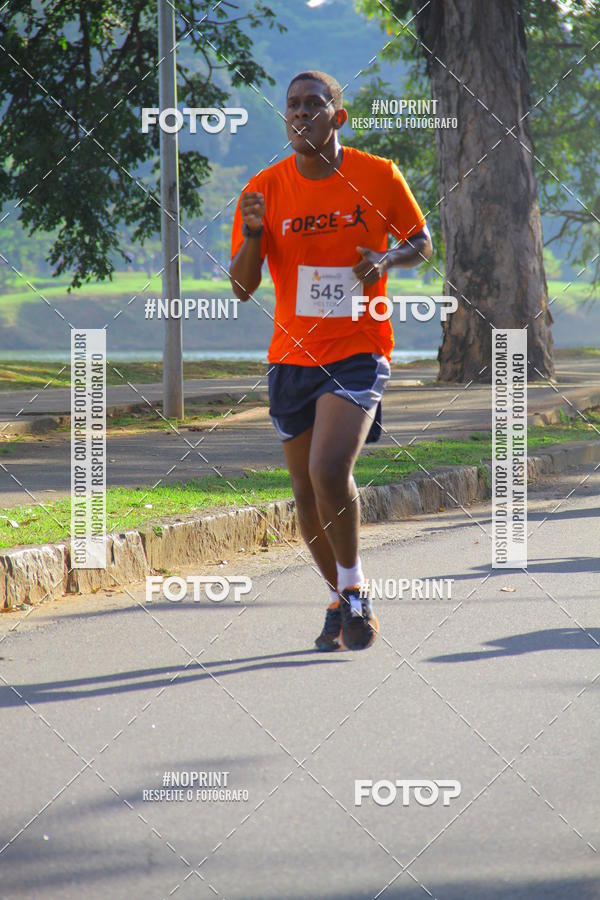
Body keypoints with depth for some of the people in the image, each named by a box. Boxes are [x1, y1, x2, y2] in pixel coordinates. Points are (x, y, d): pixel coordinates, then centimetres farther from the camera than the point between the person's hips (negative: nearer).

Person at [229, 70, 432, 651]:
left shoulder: (378, 177, -4)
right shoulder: (266, 189, -1)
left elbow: (421, 242, 10)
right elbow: (242, 288, 0)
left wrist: (388, 259, -12)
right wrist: (252, 237, -20)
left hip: (358, 352, -3)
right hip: (292, 357, 3)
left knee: (329, 471, -23)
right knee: (307, 492, 9)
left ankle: (354, 589, -4)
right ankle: (340, 599, 30)